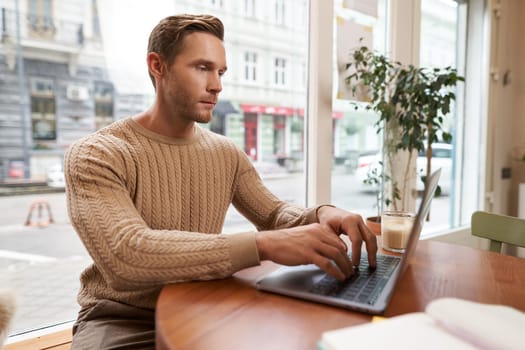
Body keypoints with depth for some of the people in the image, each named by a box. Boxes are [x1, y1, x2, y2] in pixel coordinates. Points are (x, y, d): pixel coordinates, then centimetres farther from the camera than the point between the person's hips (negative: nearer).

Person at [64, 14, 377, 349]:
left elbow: (275, 213, 5)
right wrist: (262, 244, -38)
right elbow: (126, 256, -29)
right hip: (122, 320, -4)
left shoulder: (228, 153, 3)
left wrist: (322, 214, -19)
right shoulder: (95, 155, -15)